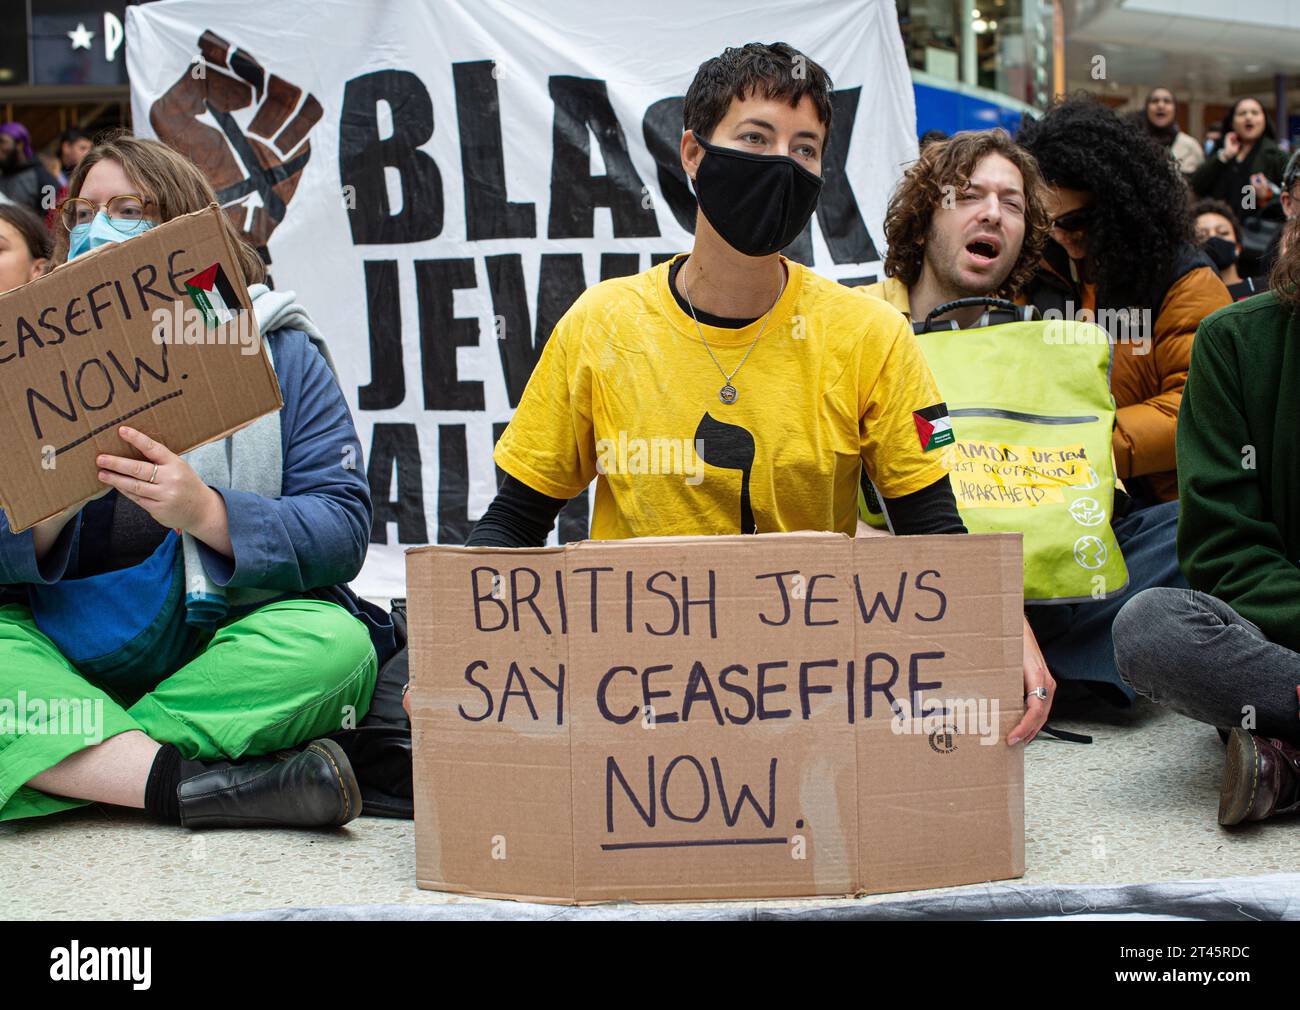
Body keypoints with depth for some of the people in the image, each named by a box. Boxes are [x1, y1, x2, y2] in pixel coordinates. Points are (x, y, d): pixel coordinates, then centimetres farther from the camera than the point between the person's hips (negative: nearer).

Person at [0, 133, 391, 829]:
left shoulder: (279, 352, 4)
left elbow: (343, 531, -7)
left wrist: (205, 511, -23)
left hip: (230, 654, -1)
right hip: (61, 654, 2)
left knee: (334, 643, -30)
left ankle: (71, 769, -24)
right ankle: (200, 787, -33)